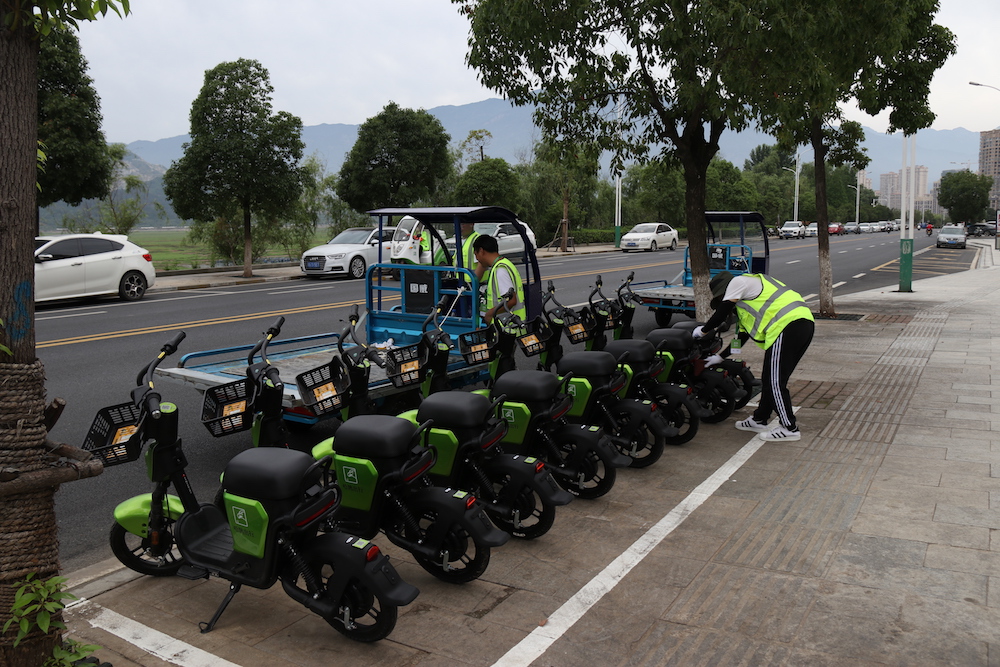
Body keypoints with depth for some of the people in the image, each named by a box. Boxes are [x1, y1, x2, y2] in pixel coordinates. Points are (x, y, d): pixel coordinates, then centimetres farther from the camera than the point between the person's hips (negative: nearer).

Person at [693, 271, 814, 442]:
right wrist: (721, 357, 37)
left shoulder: (737, 282, 5)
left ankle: (789, 429, 1)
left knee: (774, 381, -4)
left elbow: (721, 313, 0)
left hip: (787, 326, -10)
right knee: (770, 379, 17)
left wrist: (703, 331, 16)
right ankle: (759, 419, 27)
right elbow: (742, 335, 33)